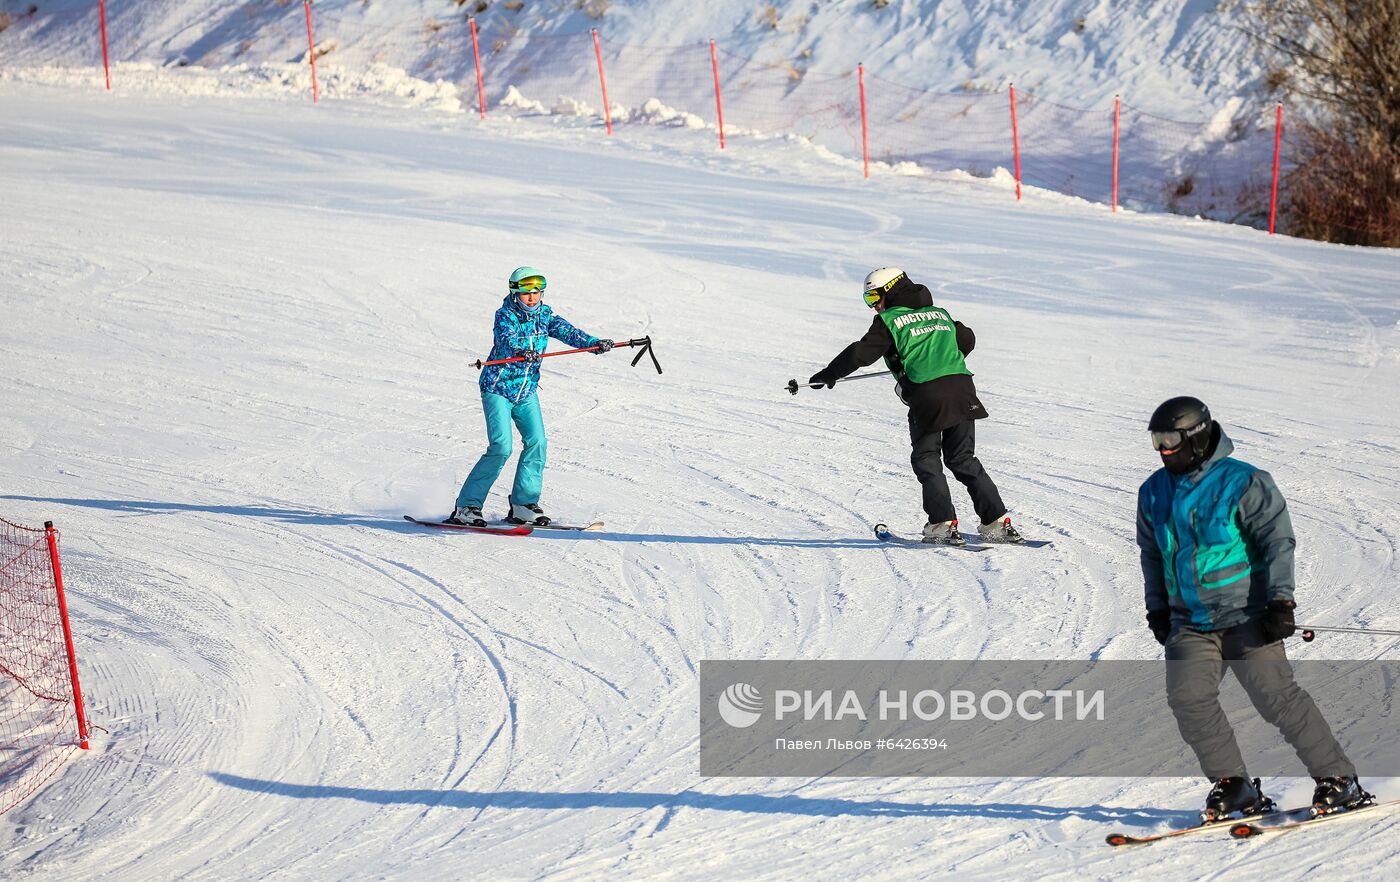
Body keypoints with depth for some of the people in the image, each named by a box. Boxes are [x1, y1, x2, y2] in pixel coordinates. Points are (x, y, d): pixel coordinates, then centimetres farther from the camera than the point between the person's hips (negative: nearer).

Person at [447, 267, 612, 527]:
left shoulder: (544, 316, 2)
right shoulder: (505, 315, -15)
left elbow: (567, 332, -10)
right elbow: (505, 339, -34)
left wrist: (594, 342, -28)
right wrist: (519, 351, -56)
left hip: (526, 391, 6)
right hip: (497, 388, -6)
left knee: (537, 442, -8)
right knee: (501, 447, -16)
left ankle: (523, 504, 3)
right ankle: (466, 506, -9)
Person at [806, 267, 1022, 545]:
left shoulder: (889, 321, 2)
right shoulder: (939, 313, 20)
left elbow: (861, 353, -2)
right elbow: (967, 339, 30)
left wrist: (828, 374, 7)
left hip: (928, 397, -6)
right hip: (962, 389, 6)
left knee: (926, 460, 8)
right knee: (963, 459, 14)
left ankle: (944, 525, -3)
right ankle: (997, 523, 8)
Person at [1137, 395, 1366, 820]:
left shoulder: (1242, 483, -9)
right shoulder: (1154, 493, 10)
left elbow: (1278, 541, -9)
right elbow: (1152, 554, 22)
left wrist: (1280, 601, -16)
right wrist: (1158, 608, 20)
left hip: (1245, 617, -5)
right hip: (1190, 624, 5)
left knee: (1277, 698, -9)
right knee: (1188, 699, -13)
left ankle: (1338, 778, 2)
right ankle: (1233, 785, 0)